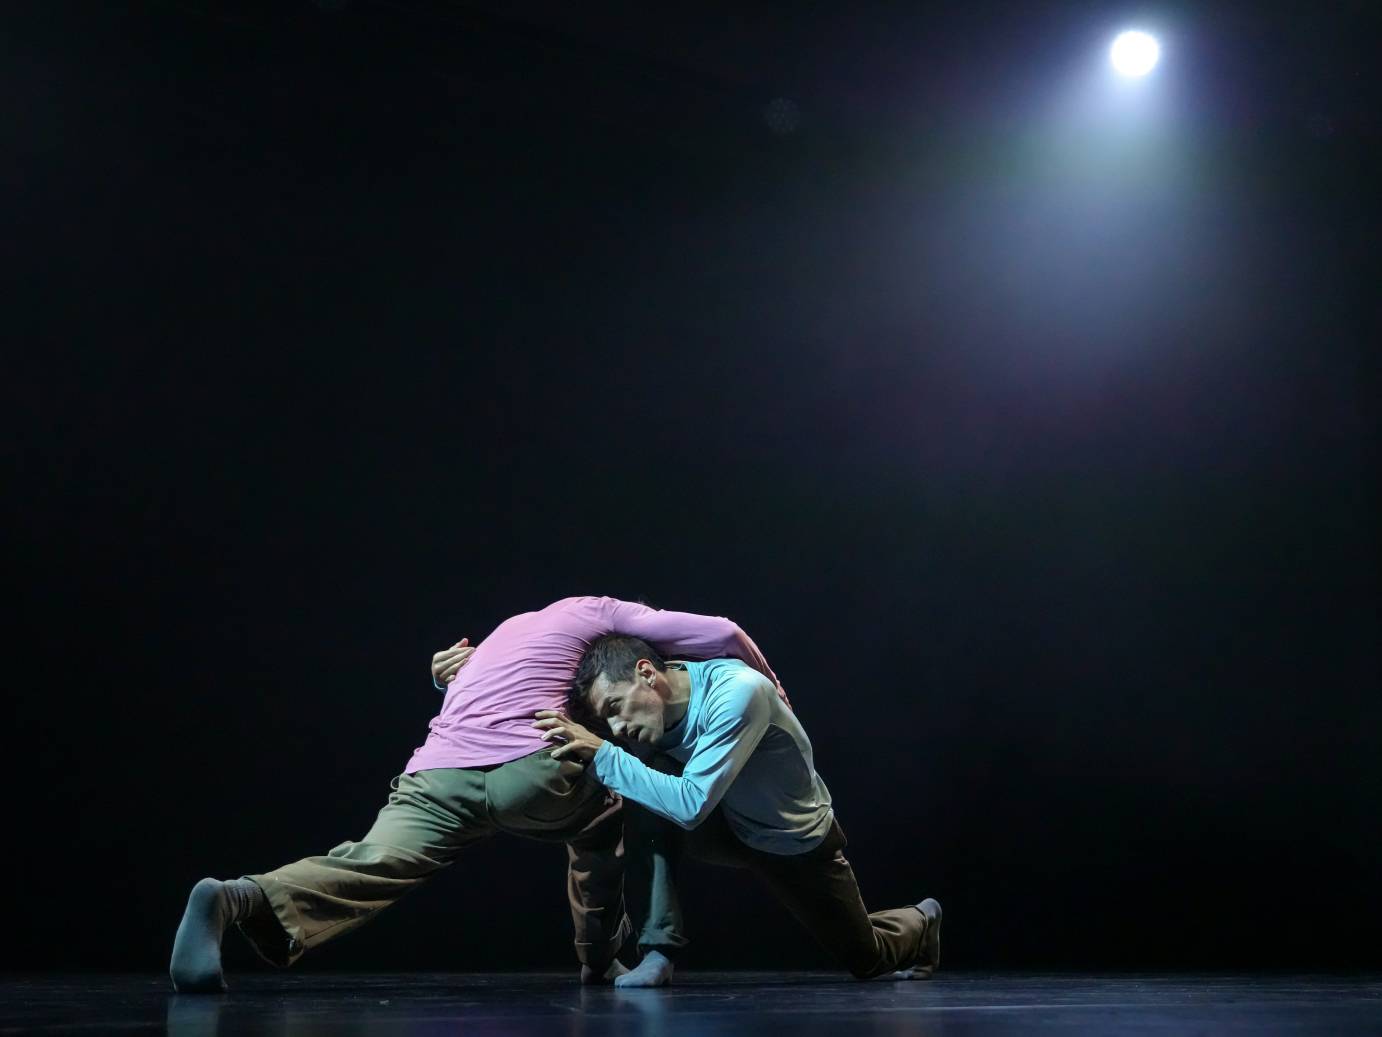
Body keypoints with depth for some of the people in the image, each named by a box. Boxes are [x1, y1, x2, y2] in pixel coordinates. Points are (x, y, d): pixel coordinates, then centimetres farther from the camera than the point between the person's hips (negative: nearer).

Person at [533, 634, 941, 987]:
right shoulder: (652, 706, -20)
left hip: (804, 844, -4)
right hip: (734, 827, 4)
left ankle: (920, 924, 49)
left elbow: (691, 805, -45)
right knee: (647, 800, -26)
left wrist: (602, 755, -46)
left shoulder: (737, 692, -39)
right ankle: (659, 950, -18)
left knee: (868, 959, 13)